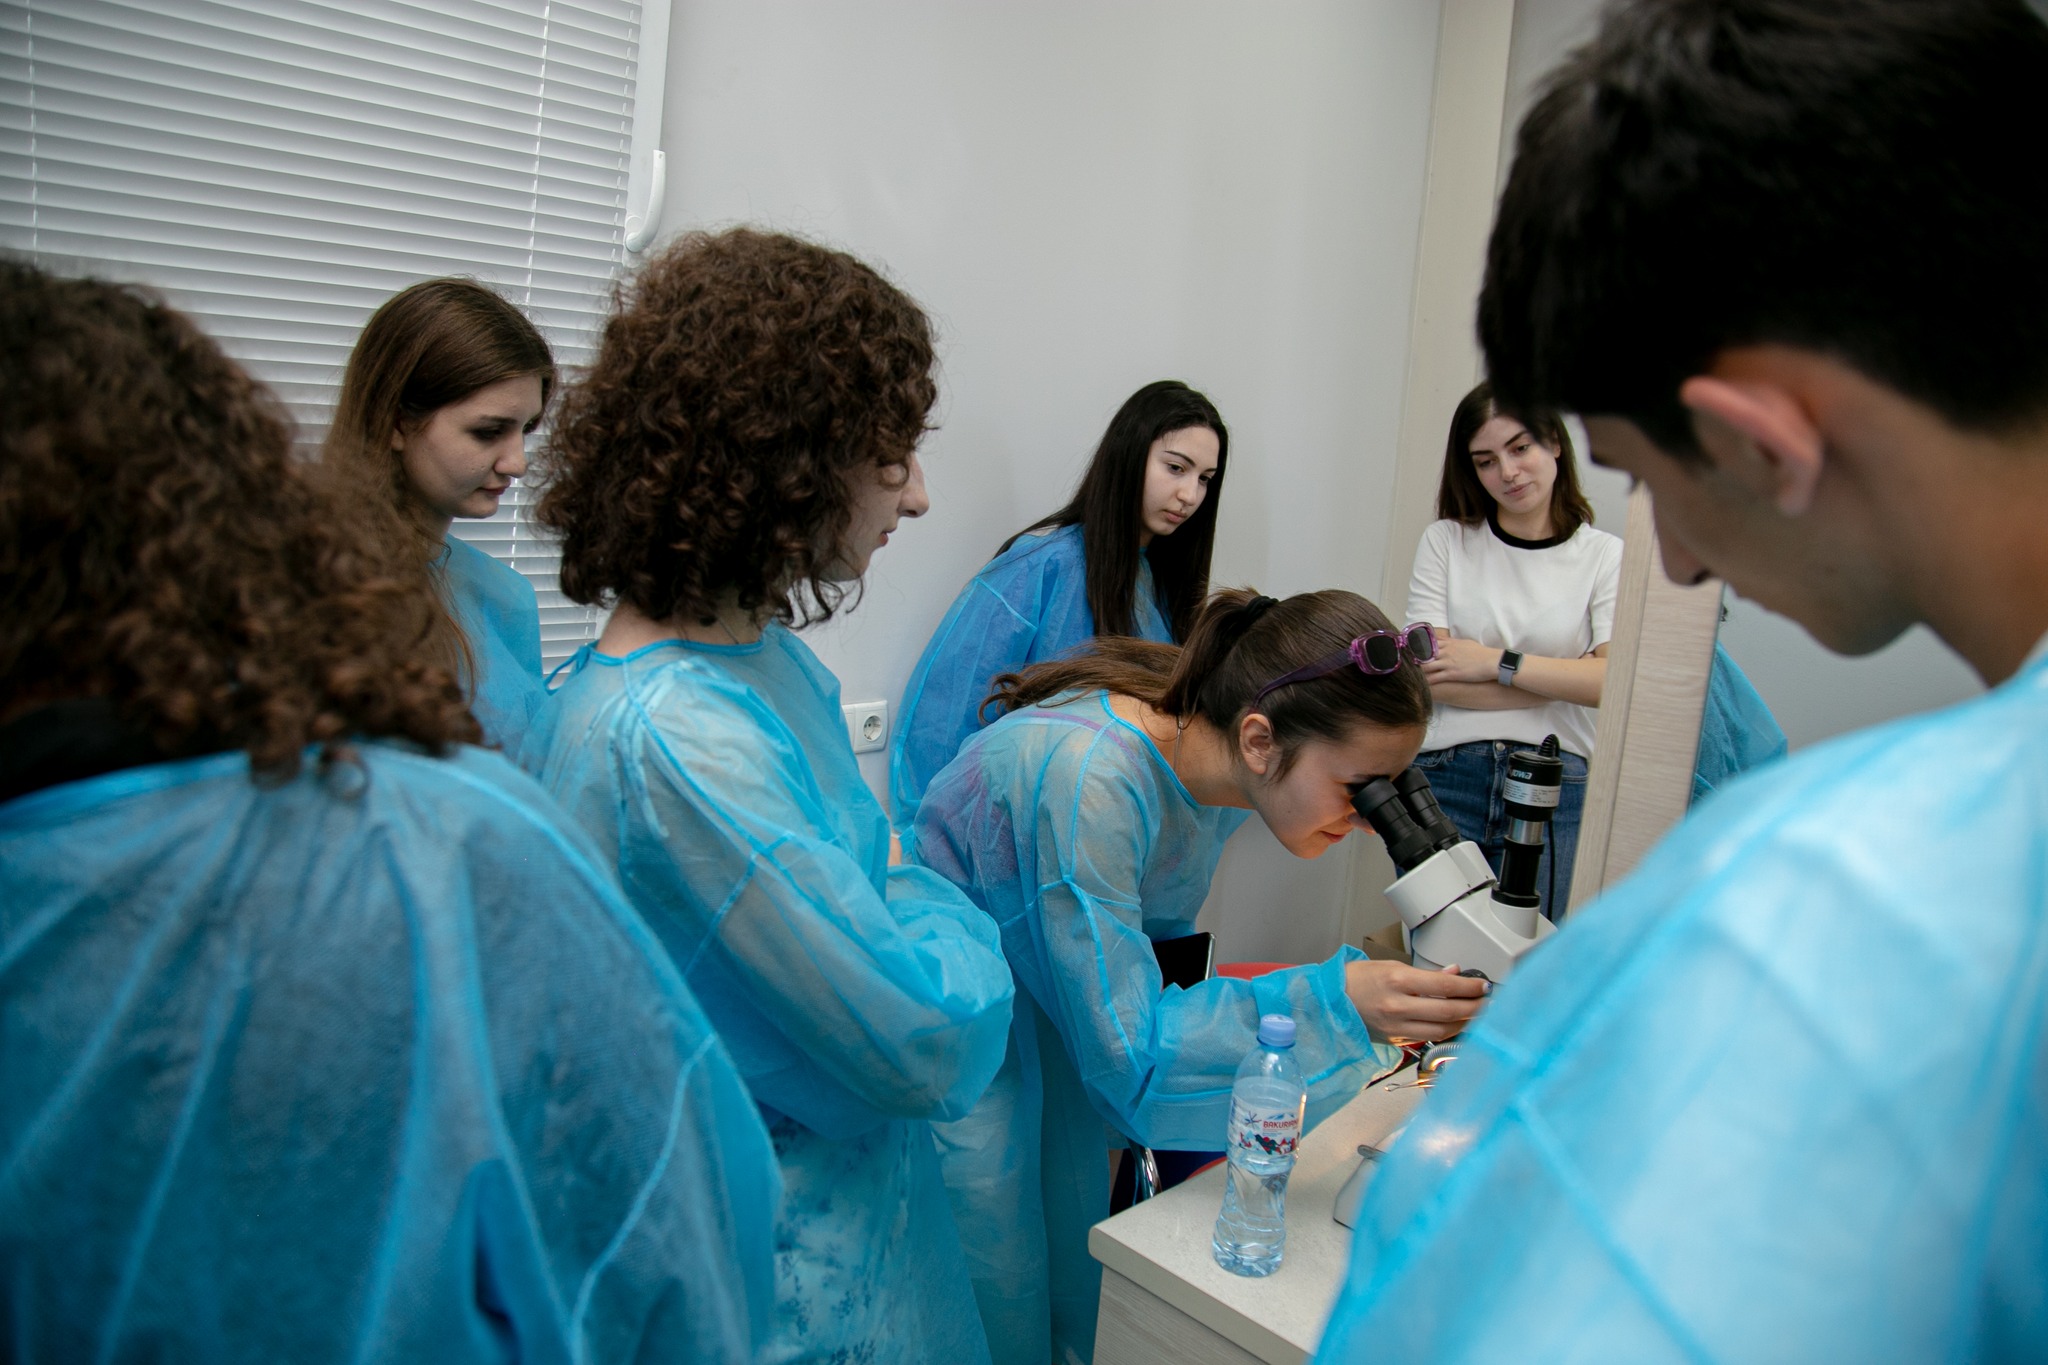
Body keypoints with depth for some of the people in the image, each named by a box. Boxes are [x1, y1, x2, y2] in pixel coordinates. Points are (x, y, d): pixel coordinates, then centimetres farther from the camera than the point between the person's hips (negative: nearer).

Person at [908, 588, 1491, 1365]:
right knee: (1002, 1294, 2)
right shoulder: (1086, 777, -38)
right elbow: (1124, 1048, -33)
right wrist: (1334, 1003, -42)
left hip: (1046, 998, 7)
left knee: (1077, 1264, 13)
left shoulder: (1221, 767, -13)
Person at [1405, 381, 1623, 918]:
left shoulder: (1605, 555, 5)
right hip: (1446, 778, 0)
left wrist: (1496, 662, -9)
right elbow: (1429, 675, -5)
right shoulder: (1445, 541, 6)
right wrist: (1565, 679, -7)